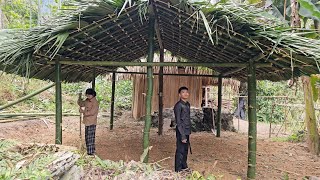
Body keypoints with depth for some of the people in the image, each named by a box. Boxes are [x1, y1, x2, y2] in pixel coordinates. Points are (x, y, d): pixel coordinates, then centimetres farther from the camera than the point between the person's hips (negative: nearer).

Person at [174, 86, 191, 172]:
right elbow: (178, 122, -17)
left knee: (185, 150, 17)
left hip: (187, 132, 8)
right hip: (181, 132, -8)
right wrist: (183, 136, -19)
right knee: (180, 151, 0)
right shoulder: (178, 105, -15)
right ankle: (178, 170, 10)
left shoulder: (188, 104, 10)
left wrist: (188, 132, 16)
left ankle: (184, 167, 30)